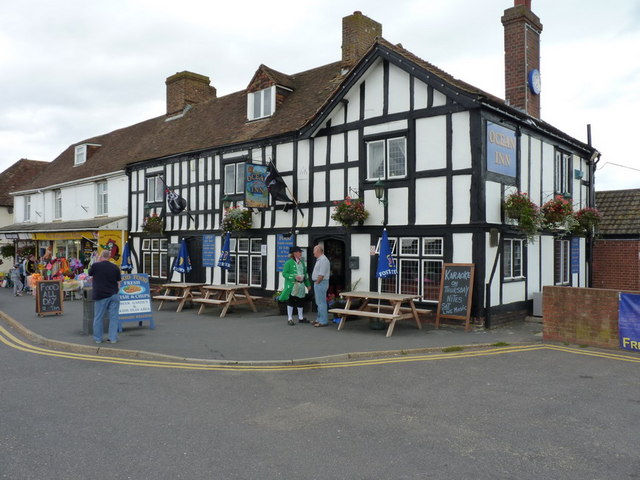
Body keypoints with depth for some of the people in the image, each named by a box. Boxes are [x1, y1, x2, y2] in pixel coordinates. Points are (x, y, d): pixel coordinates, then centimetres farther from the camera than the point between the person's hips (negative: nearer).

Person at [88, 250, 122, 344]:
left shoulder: (96, 265, -6)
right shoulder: (115, 267, 1)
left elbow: (90, 273, 15)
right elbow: (118, 282, 6)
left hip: (101, 295, -2)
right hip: (113, 295, 2)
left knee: (98, 318, 10)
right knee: (113, 317, 6)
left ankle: (98, 338, 17)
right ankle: (113, 338, 7)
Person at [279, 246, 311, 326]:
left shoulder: (302, 262, 14)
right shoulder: (289, 263, -7)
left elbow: (305, 274, 19)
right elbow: (284, 273, -11)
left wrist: (308, 284, 17)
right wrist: (294, 277, -20)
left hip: (301, 285, 6)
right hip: (292, 285, -6)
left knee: (300, 301, 12)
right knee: (291, 301, -1)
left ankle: (301, 318, 24)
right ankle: (289, 319, 7)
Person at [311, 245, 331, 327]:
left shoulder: (323, 260, -17)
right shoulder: (319, 260, 17)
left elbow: (321, 275, -22)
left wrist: (317, 282, -14)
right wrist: (316, 283, 15)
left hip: (321, 283, -11)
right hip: (318, 283, 11)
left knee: (321, 302, -8)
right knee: (319, 302, 16)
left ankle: (323, 321, -4)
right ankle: (319, 319, 24)